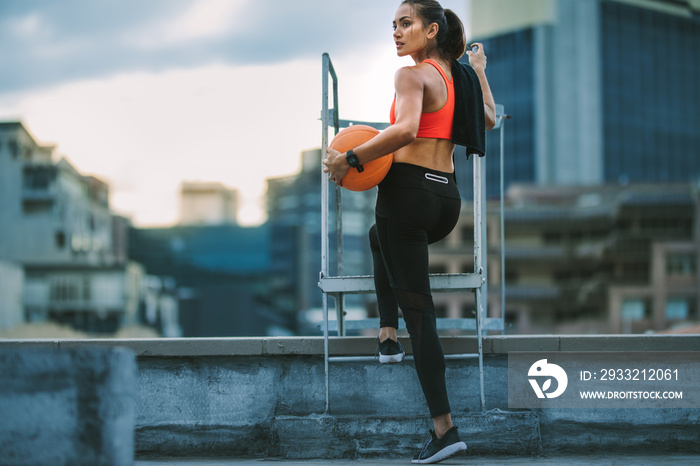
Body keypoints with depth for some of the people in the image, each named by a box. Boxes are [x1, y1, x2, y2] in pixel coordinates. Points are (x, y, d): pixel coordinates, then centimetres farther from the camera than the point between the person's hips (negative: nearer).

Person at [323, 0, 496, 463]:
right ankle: (388, 336, 31)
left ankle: (445, 426, -7)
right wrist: (479, 71, 43)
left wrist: (350, 159, -21)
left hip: (408, 190, -8)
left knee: (418, 308, -5)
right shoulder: (456, 77, 14)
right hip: (448, 199, 8)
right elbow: (489, 119, 31)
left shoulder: (412, 75, -9)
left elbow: (406, 129, -28)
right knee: (380, 238, 39)